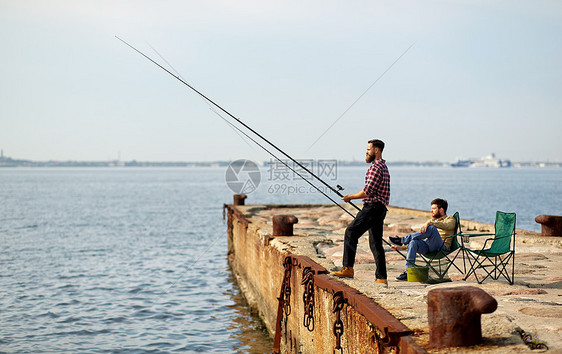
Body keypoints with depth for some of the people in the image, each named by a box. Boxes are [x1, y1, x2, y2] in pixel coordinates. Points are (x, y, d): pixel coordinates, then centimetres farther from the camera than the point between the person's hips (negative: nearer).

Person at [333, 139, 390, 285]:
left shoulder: (376, 167, -12)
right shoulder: (383, 167, 21)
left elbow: (367, 191, -18)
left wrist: (350, 197, -5)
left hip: (373, 207, -10)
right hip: (380, 208, 10)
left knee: (351, 232, -14)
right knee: (376, 243, 9)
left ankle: (348, 269, -18)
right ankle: (381, 277, 9)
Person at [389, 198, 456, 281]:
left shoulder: (450, 219, 13)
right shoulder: (433, 221, 31)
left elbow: (447, 226, -15)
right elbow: (420, 237, 26)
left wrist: (429, 223, -29)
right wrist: (401, 247, 15)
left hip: (441, 247, -6)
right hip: (426, 247, 6)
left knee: (431, 228, -32)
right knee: (413, 242, -27)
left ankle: (402, 240, -24)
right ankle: (408, 271, -35)